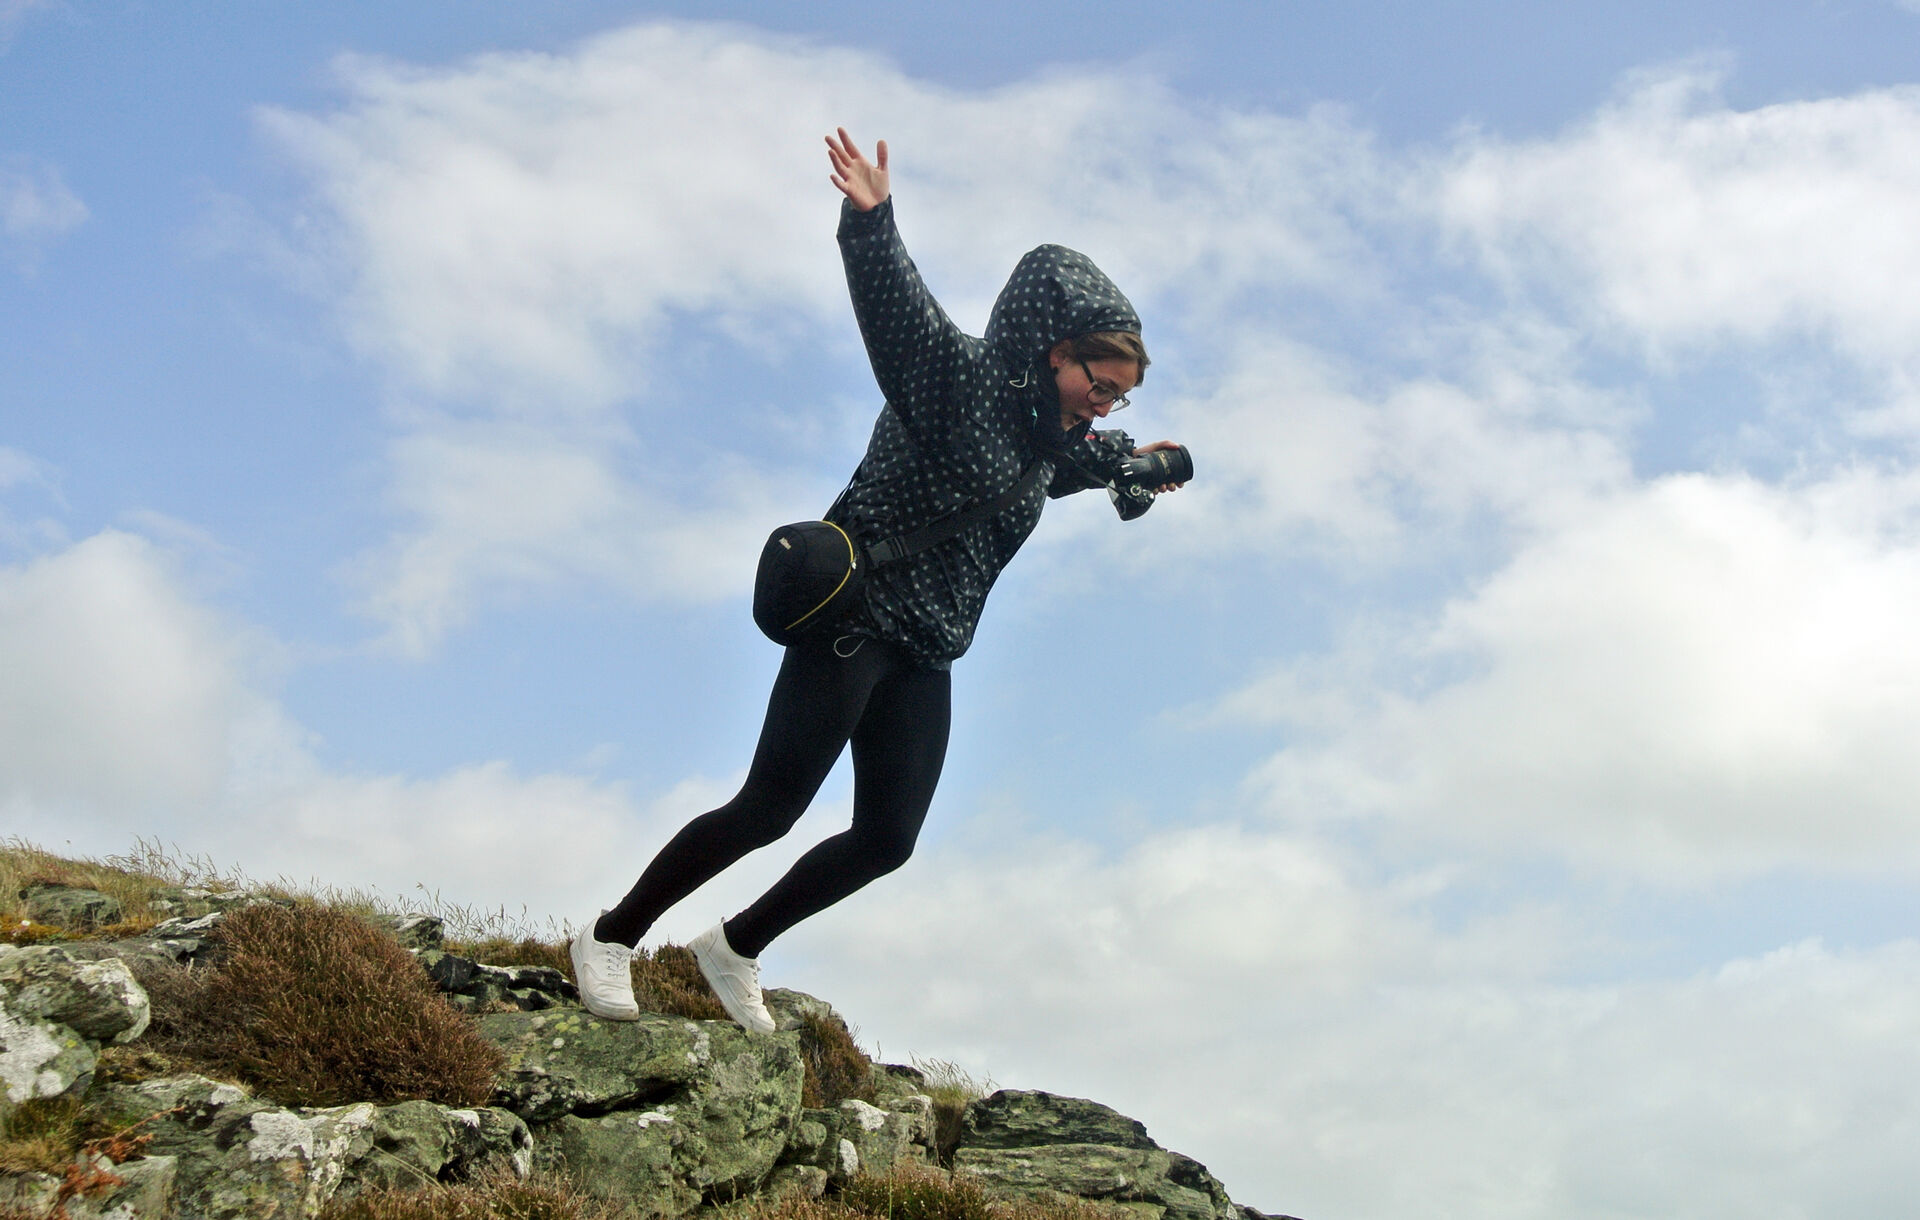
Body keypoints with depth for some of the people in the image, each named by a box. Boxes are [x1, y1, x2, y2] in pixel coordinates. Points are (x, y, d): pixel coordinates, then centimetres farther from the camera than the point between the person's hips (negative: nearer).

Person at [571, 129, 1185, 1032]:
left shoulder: (1046, 434, 14)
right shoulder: (959, 374, -11)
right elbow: (897, 303, -28)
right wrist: (871, 219, -44)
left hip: (924, 658, 9)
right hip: (856, 619, -8)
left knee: (886, 840, 5)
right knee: (770, 809, -10)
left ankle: (737, 947, 23)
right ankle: (612, 937, 5)